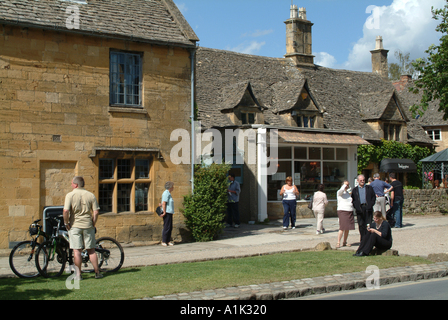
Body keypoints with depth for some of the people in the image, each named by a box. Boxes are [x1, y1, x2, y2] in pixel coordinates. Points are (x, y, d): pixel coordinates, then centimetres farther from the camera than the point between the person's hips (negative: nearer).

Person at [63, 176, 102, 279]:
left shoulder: (70, 195, -6)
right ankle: (97, 273, 13)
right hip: (87, 225, 2)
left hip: (74, 225, -2)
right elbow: (96, 212, -3)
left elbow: (66, 211, -16)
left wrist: (67, 223, -5)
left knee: (77, 251, 2)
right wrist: (93, 224, 7)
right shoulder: (90, 195, 2)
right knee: (91, 250, 10)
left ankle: (78, 275, 4)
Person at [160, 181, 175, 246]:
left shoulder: (168, 193, 19)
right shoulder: (166, 193, -12)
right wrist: (164, 212, -20)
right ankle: (164, 241, -5)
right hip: (167, 213, -10)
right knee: (167, 227, -8)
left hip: (170, 212, 10)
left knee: (170, 228, 10)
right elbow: (163, 203, -20)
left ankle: (168, 241, 13)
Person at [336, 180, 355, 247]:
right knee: (342, 228, -14)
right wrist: (344, 185, -9)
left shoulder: (348, 193, 19)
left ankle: (344, 242, 14)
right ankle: (338, 243, -11)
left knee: (347, 228, 6)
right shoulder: (339, 192, -2)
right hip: (342, 211, -7)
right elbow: (341, 190, -27)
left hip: (350, 212, 7)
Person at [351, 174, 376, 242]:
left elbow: (374, 197, 11)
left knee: (368, 224, -5)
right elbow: (353, 199, 11)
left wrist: (371, 205, -3)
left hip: (368, 208, -1)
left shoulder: (369, 188, 13)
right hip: (359, 209, 1)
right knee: (361, 225, 2)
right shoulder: (355, 189, 14)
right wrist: (356, 207, -3)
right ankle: (363, 240, 9)